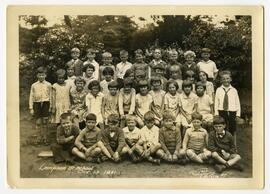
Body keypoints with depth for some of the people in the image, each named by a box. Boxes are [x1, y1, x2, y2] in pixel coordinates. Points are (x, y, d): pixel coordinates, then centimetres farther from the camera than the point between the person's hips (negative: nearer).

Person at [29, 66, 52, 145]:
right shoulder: (34, 85, 5)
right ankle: (40, 138, 14)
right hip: (37, 104, 1)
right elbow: (31, 97, 6)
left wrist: (50, 106, 2)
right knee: (38, 122, 2)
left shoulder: (48, 85, 3)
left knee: (45, 122, 3)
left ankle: (45, 138, 13)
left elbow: (50, 96, 6)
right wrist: (31, 108, 2)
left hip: (45, 104, -1)